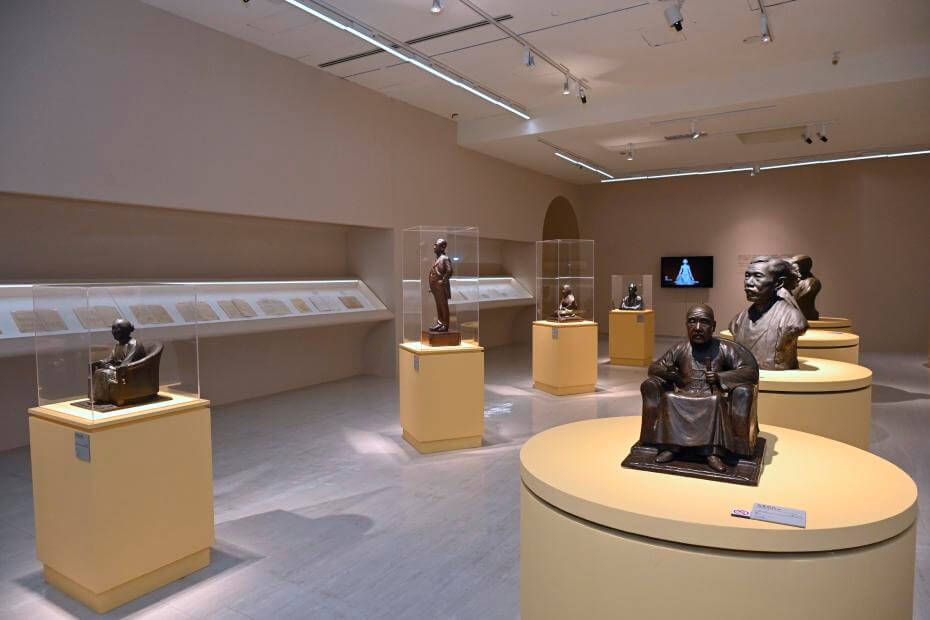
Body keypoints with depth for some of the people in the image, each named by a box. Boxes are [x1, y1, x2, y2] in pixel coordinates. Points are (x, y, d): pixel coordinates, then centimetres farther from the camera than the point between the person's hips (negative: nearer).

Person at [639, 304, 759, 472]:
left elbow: (752, 372, -8)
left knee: (743, 391, -32)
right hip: (683, 399, 2)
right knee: (649, 385, -21)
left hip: (714, 399, -2)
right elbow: (654, 367, 12)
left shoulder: (726, 349, 0)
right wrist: (667, 372, -13)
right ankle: (670, 446, -20)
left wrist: (720, 377, -25)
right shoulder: (680, 349, 9)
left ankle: (714, 452, -30)